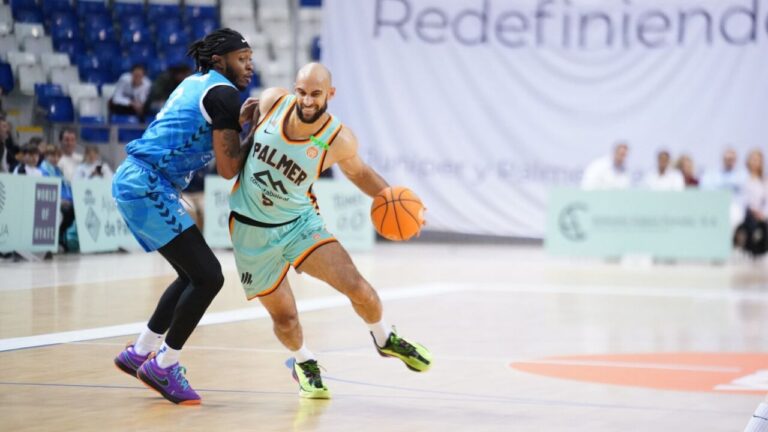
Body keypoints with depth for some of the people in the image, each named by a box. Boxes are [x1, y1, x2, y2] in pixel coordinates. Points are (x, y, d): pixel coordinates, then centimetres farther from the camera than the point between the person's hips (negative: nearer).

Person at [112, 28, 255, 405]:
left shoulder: (196, 84, 19)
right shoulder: (224, 93, -10)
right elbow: (228, 167, -13)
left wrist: (240, 121, 14)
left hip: (133, 181, 10)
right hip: (148, 188, -10)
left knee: (195, 275, 18)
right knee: (208, 277, -10)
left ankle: (140, 352, 25)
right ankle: (164, 366, -1)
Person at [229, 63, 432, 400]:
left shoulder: (339, 140, -16)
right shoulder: (272, 101, -14)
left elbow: (357, 172, 5)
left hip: (299, 223, 0)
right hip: (251, 229, 1)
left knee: (357, 288, -15)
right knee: (285, 318, -1)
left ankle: (385, 339, 18)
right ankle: (303, 362, 34)